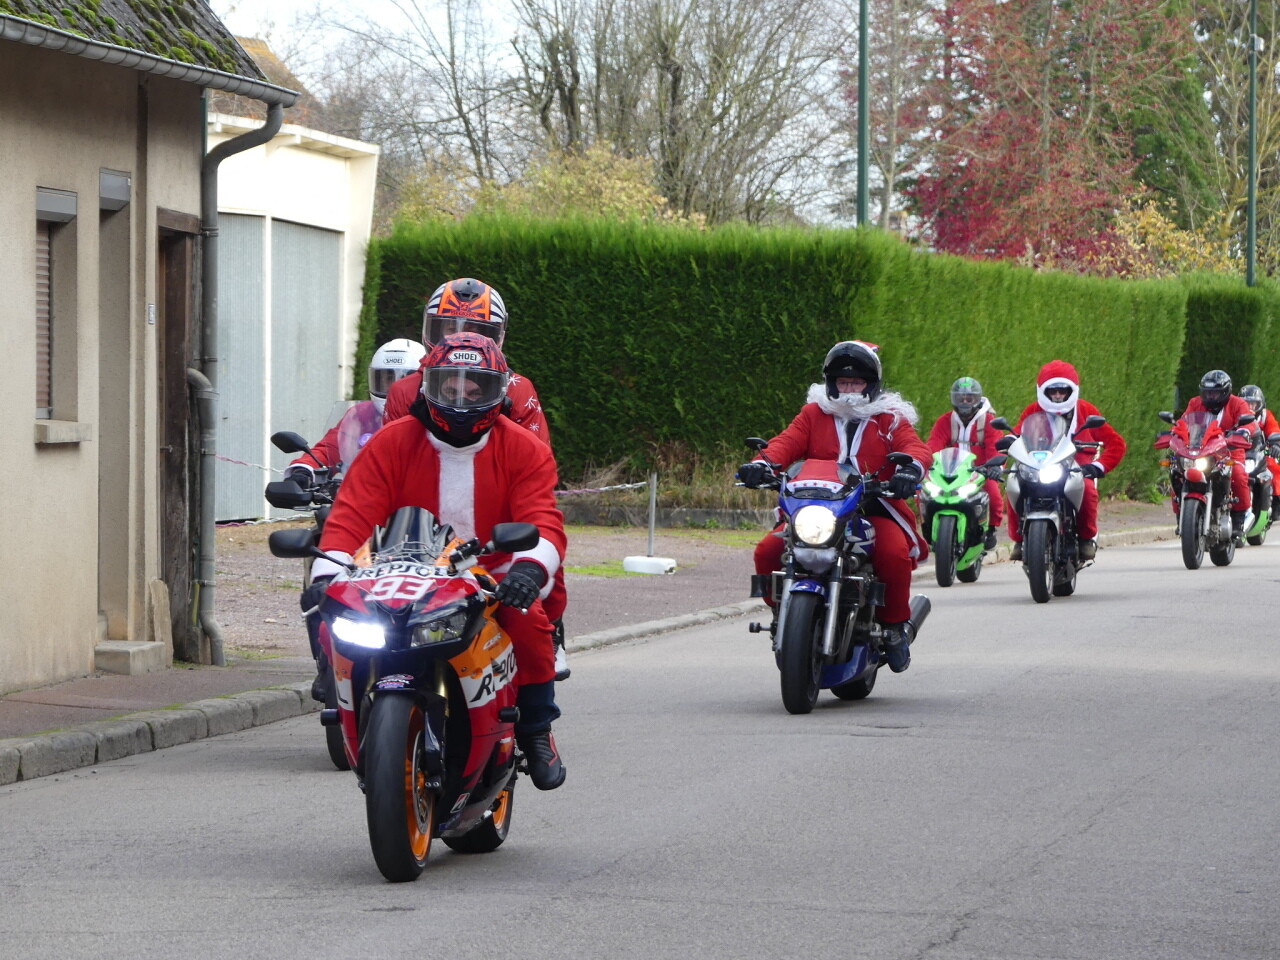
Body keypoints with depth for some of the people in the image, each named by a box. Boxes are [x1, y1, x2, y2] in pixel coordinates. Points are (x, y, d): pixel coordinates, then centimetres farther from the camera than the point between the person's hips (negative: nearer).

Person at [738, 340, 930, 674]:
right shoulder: (814, 414, 17)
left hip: (875, 509, -2)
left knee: (895, 553, -32)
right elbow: (788, 442, 1)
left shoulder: (890, 418, 13)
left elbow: (915, 446, -4)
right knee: (767, 552, -19)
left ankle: (895, 625, -9)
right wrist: (763, 463, -22)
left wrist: (911, 467, -29)